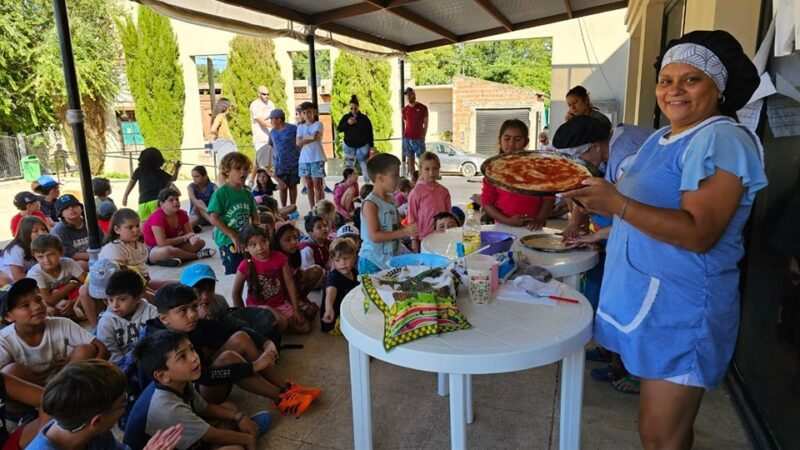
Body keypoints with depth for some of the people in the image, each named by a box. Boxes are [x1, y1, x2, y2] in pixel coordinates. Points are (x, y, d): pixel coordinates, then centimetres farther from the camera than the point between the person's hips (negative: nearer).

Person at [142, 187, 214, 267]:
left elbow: (189, 232, 1)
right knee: (168, 250, -40)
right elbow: (162, 243, -29)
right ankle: (197, 255, -17)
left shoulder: (182, 214, -2)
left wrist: (193, 238, -24)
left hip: (173, 245, 7)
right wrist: (184, 238, -21)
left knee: (200, 242, -3)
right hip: (152, 250, -7)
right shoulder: (157, 217, -23)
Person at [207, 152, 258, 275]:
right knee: (234, 273, -4)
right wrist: (233, 236, -16)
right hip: (228, 242, -5)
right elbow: (214, 219, -14)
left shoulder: (247, 194, 7)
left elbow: (255, 217, 13)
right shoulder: (221, 193, -10)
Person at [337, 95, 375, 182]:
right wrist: (347, 123, -18)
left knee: (365, 167, -2)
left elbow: (370, 133, 0)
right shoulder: (345, 117, 2)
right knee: (348, 168, -2)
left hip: (362, 146, -1)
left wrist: (371, 146, -2)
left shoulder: (364, 118, -3)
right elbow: (339, 129, -3)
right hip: (349, 146, 2)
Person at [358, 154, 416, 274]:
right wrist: (404, 232, -23)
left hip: (392, 259, 8)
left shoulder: (391, 200, 9)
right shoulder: (370, 204, -15)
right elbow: (375, 236, -22)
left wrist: (409, 230, 0)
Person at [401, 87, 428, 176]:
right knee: (410, 160, 3)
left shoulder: (422, 108, 2)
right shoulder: (405, 109, 11)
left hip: (418, 138, -3)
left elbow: (425, 123, 3)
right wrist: (403, 136, 5)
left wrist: (423, 136, -6)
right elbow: (403, 124, 15)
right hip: (407, 139, 3)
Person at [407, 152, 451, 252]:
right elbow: (412, 217, -6)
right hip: (423, 238, -3)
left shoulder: (444, 191, 2)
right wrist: (414, 239, -4)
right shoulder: (416, 192, -9)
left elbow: (448, 214, 9)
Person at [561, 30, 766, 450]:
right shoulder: (662, 137, 14)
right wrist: (598, 194, 11)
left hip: (680, 309, -8)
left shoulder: (721, 140, -15)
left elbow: (699, 233, -25)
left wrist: (617, 204, -34)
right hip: (645, 296, 9)